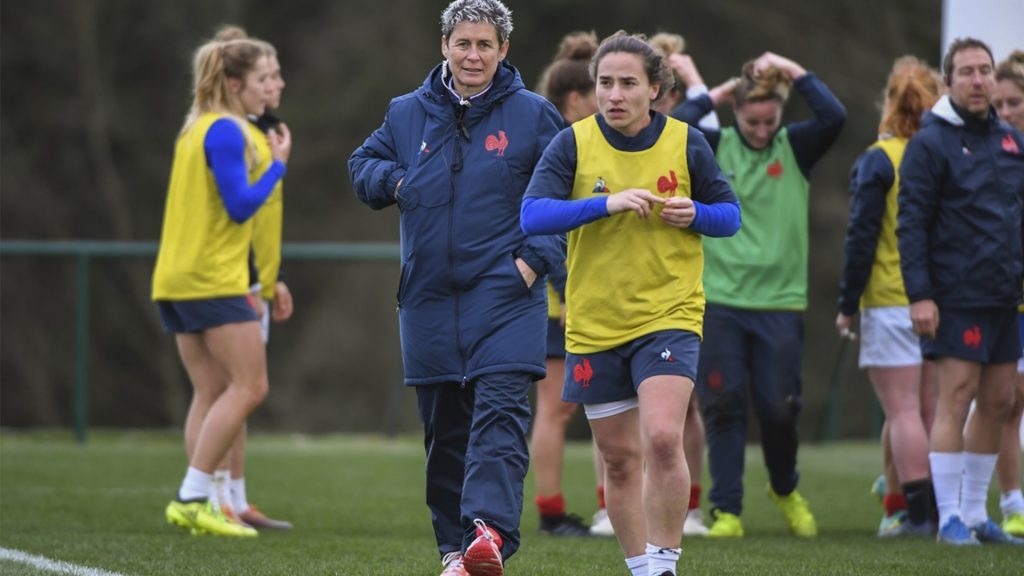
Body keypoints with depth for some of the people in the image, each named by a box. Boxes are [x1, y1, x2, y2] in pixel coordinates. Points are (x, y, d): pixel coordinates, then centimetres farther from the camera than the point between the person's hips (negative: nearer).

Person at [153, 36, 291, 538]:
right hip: (214, 281, -9)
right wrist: (277, 164, -7)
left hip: (175, 280, 9)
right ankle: (192, 498, -11)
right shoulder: (226, 132, -12)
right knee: (248, 386, -7)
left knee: (212, 392, 8)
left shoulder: (196, 130, 17)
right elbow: (241, 206, -17)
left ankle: (193, 503, 2)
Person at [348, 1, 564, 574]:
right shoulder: (408, 114, 10)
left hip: (505, 292, -4)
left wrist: (536, 257, -9)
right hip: (430, 297, 4)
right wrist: (393, 181, 0)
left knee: (500, 409, -18)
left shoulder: (533, 115, 2)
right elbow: (363, 164, 22)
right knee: (443, 426, 8)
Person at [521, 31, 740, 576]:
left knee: (662, 439, -20)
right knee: (619, 459, 9)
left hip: (669, 314, -2)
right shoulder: (572, 144, -3)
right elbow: (532, 215, -14)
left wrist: (695, 215, -13)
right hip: (593, 323, 2)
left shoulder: (686, 143, 0)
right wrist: (608, 203, -24)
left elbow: (730, 214, 9)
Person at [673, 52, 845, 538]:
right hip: (720, 301, 0)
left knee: (779, 408, 0)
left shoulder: (795, 148, 4)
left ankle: (785, 489, 27)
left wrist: (794, 72, -6)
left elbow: (834, 117, -13)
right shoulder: (714, 148, 4)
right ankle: (726, 511, 3)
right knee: (723, 407, -3)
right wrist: (713, 96, -4)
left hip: (780, 304, 0)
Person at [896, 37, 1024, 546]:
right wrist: (919, 294, -17)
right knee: (956, 399, -8)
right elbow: (911, 223, -11)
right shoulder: (930, 144, -7)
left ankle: (975, 513, 18)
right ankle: (950, 518, -4)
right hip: (957, 297, -7)